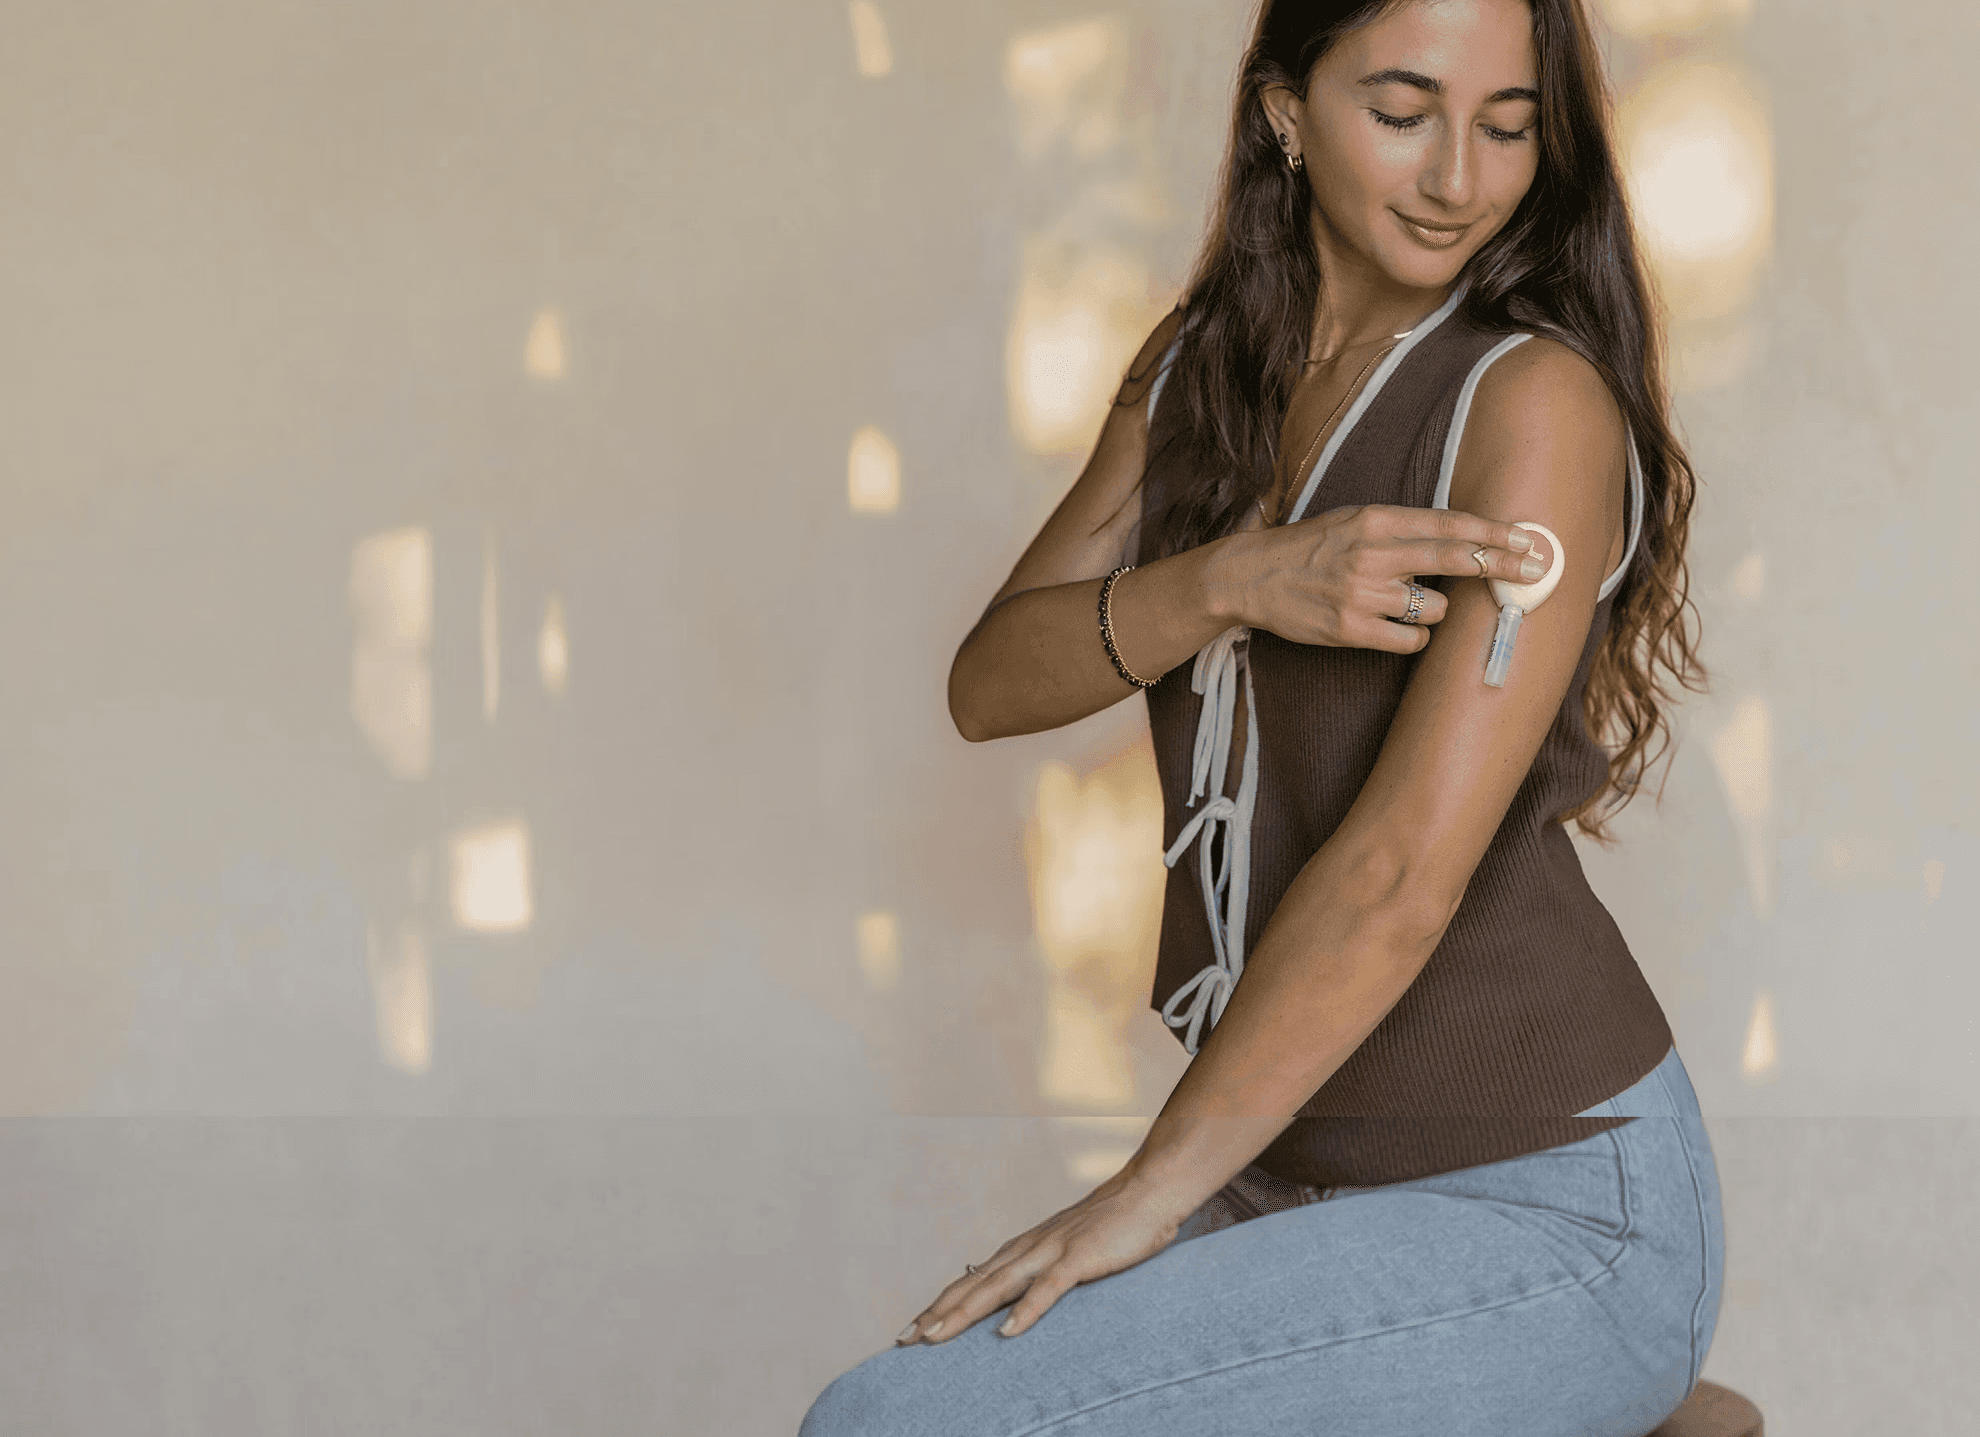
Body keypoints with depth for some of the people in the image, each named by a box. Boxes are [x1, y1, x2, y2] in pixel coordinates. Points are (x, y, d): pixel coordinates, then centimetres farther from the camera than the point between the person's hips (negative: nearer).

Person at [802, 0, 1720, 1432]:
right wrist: (1237, 582, -21)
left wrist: (1152, 1188, -18)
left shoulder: (1540, 402, -15)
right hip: (1306, 1175, 7)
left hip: (1553, 1217, -7)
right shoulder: (1201, 365, 8)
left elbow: (1401, 873, -22)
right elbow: (993, 684, -2)